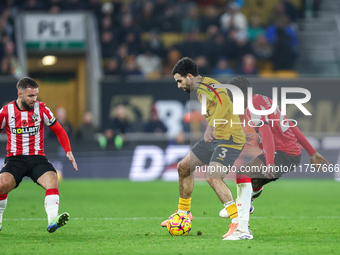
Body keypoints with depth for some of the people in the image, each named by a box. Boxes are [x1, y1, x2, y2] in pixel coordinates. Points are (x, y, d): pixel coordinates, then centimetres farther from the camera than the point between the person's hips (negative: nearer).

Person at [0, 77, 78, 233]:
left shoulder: (41, 109, 2)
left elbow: (59, 131, 12)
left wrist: (68, 152, 2)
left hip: (37, 158, 1)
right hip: (14, 159, -1)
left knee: (52, 179, -29)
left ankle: (52, 221, -42)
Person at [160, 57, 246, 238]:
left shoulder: (208, 86, -17)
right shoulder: (200, 89, 15)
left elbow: (225, 102, -35)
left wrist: (211, 126, -44)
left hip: (230, 138, -11)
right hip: (215, 138, 11)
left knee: (213, 178, -26)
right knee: (183, 167, 14)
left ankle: (238, 222, -23)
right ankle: (184, 213, 29)